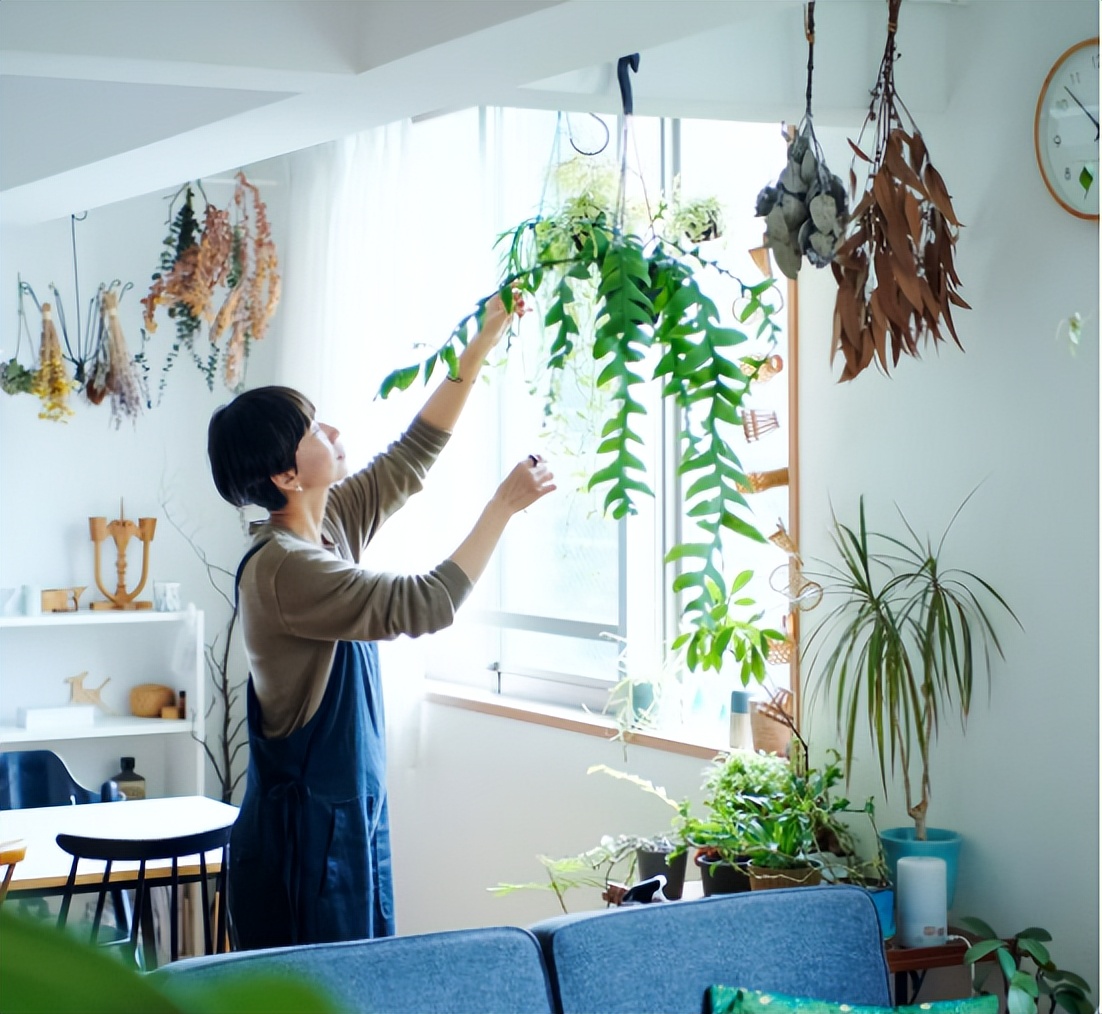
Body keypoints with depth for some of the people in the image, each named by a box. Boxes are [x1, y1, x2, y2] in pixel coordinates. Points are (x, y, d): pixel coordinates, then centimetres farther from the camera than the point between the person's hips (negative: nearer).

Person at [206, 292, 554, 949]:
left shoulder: (332, 525, 5)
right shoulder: (282, 567, -22)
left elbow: (412, 456, 13)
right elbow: (426, 604, -25)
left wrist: (482, 347, 10)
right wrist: (506, 504, -18)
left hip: (354, 813, 9)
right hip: (304, 835, -9)